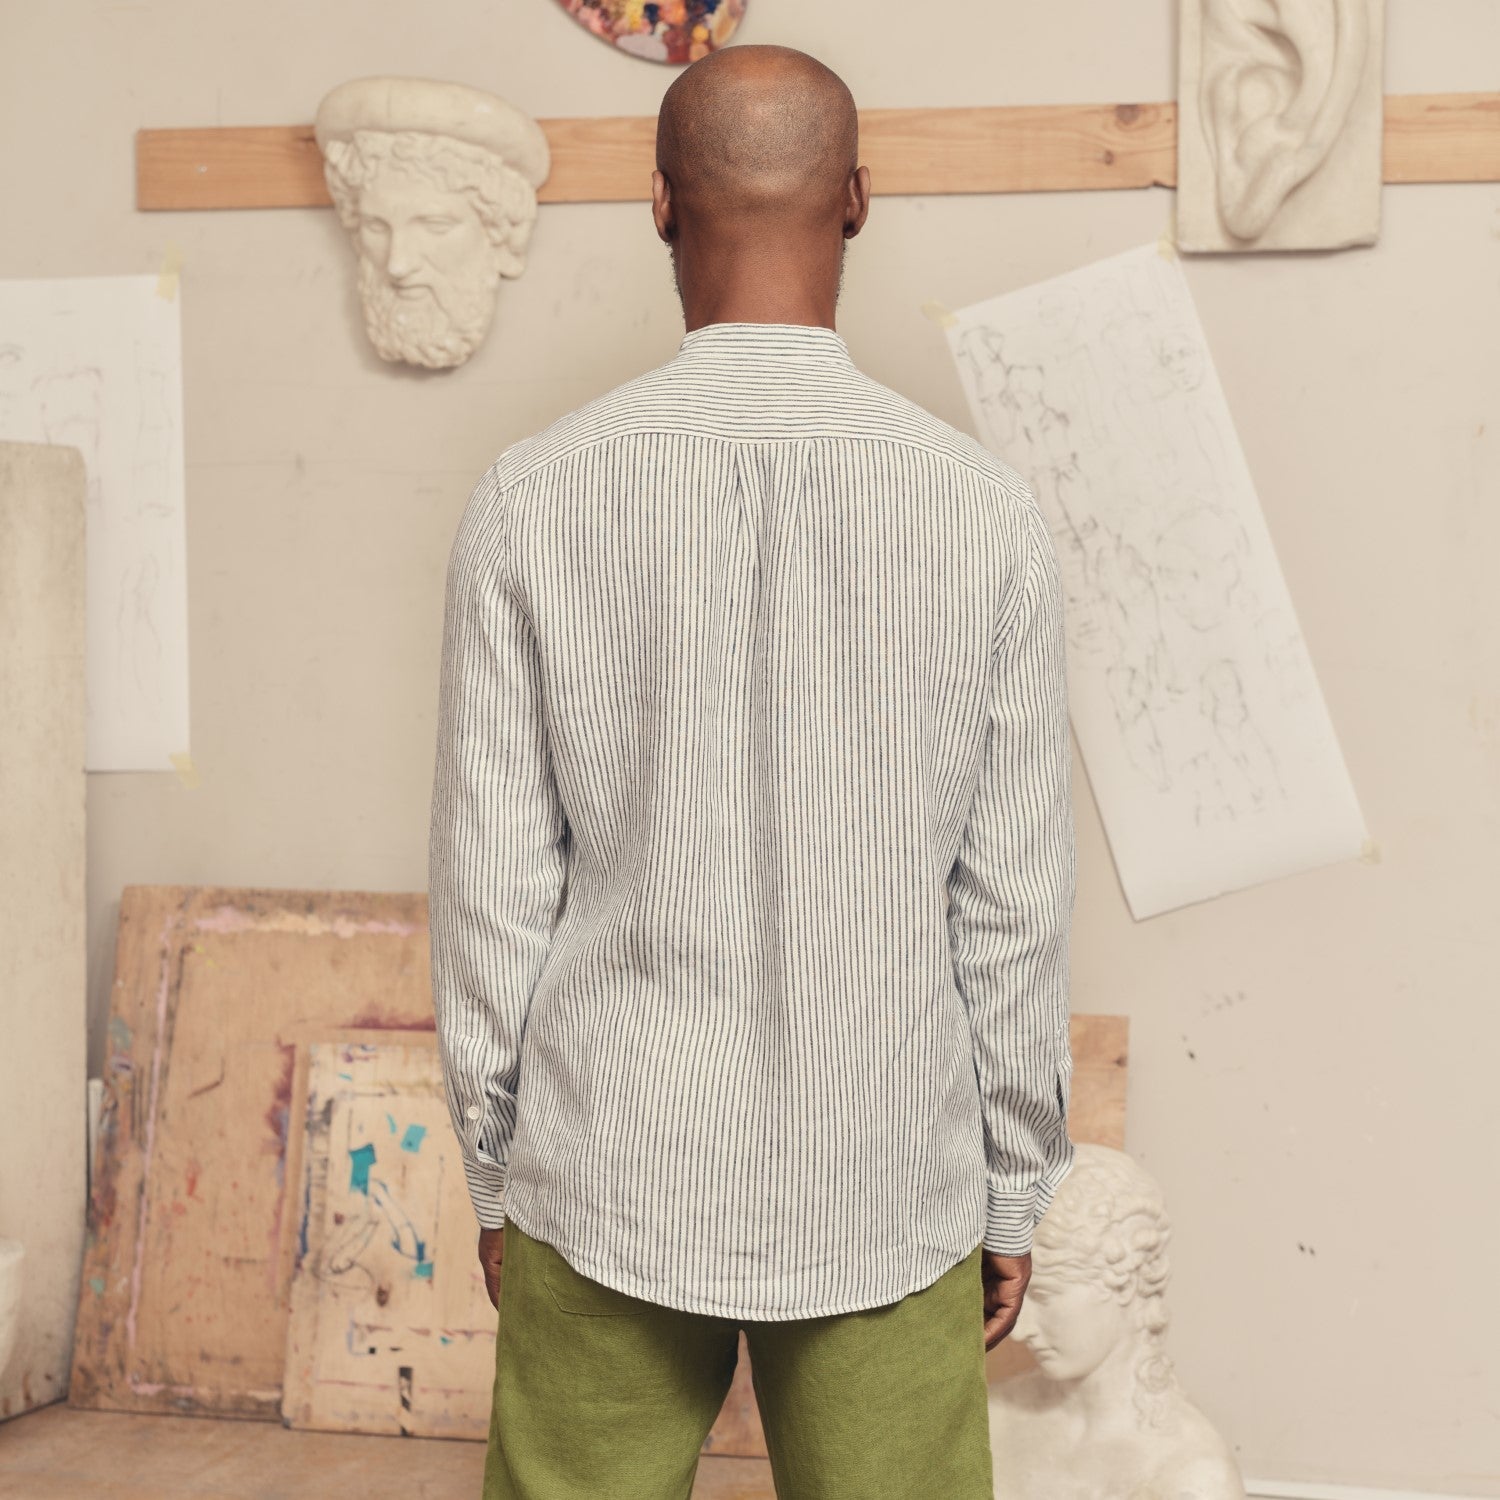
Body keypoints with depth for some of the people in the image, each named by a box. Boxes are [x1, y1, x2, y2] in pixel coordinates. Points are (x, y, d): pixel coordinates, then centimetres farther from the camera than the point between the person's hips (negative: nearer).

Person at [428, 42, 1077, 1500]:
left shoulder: (531, 499, -8)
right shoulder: (982, 506, -7)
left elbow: (494, 884, -4)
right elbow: (1012, 903, -3)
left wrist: (492, 1170, 8)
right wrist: (1014, 1194, 8)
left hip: (608, 1175, 0)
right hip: (889, 1188, 0)